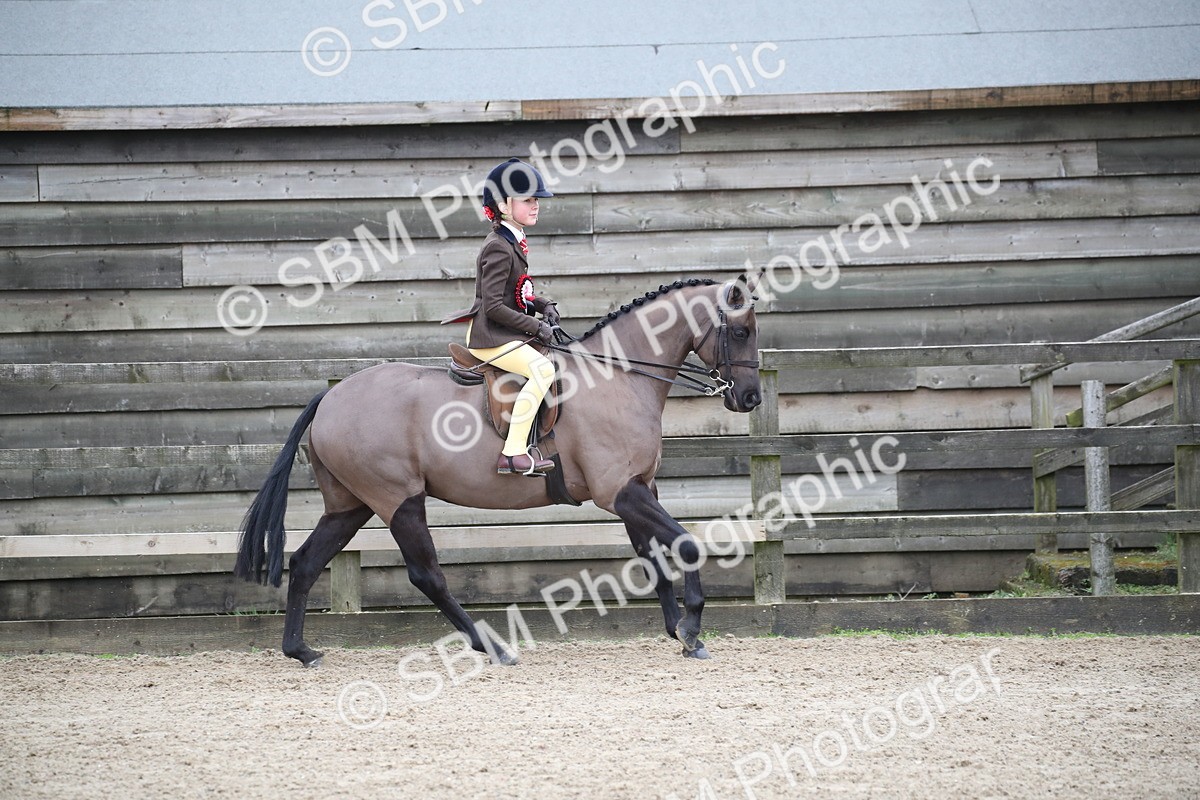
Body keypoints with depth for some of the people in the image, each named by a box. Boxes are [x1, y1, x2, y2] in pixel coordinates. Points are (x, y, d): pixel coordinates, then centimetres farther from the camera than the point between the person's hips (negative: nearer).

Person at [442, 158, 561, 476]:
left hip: (506, 334, 11)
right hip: (490, 337, -11)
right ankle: (514, 453, -29)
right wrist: (535, 326, -18)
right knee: (543, 369, -27)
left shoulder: (513, 242, 14)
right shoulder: (498, 249, -17)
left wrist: (544, 306, 7)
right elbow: (493, 306, -22)